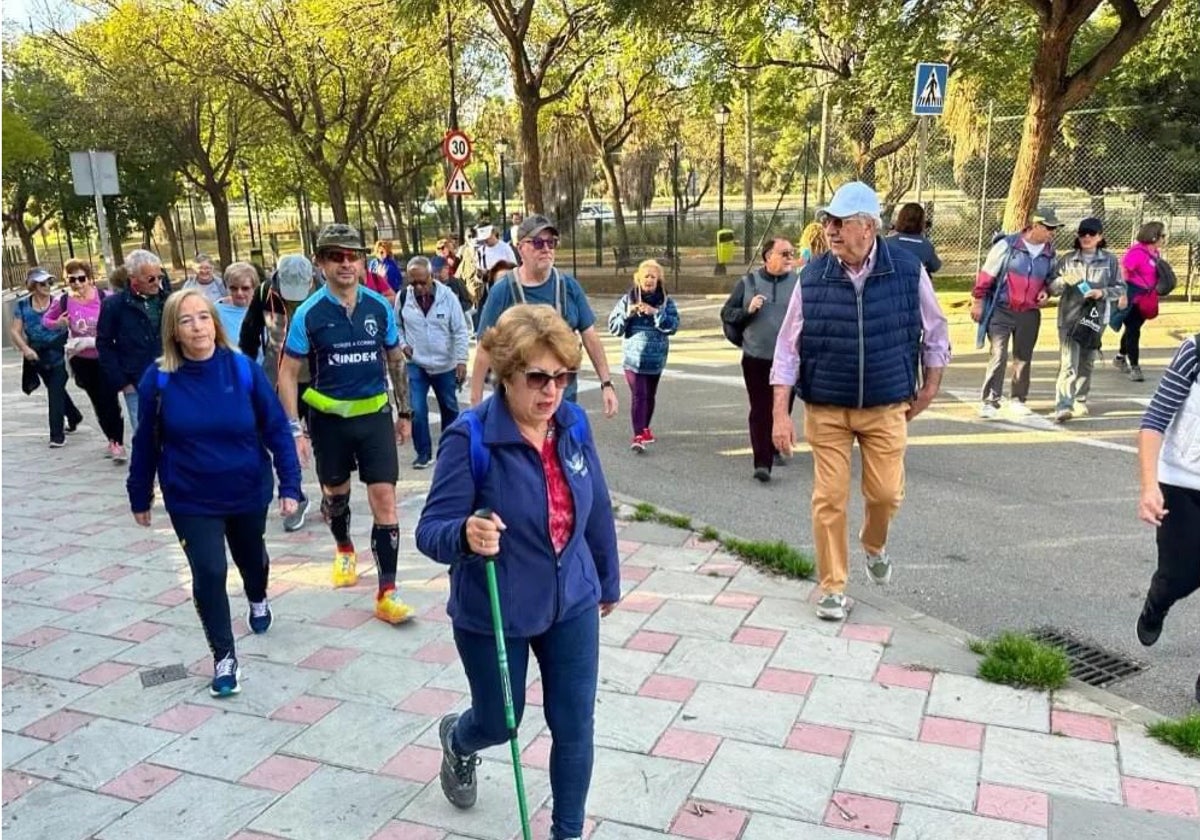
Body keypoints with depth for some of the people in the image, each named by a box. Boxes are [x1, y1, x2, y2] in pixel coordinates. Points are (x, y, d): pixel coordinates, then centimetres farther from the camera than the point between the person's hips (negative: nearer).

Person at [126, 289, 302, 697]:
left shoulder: (243, 369, -15)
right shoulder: (158, 379, -13)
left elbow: (277, 428, -10)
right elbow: (146, 443, -4)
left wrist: (290, 484, -12)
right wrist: (140, 497, 3)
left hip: (248, 491, 1)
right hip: (190, 500, -1)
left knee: (250, 556, 23)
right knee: (209, 572, -9)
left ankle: (258, 601, 57)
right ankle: (224, 659, 10)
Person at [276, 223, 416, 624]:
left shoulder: (380, 307, -3)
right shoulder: (309, 313, -10)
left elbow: (396, 361, 9)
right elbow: (288, 373, -6)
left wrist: (404, 412, 11)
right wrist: (294, 430, -12)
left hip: (375, 414, 1)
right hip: (329, 417, 0)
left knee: (384, 498, -9)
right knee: (335, 493, 19)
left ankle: (387, 594, -3)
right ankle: (344, 549, 51)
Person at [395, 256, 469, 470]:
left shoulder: (447, 296, -11)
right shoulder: (403, 297, -6)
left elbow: (460, 331, -7)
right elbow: (396, 325, 10)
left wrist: (461, 361, -10)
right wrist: (402, 344, -6)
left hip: (445, 365, 0)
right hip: (416, 365, 0)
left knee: (449, 409, 14)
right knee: (417, 411, -7)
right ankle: (423, 453, 8)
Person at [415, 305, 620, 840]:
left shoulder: (573, 424, -7)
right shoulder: (470, 438, -23)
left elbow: (596, 510, 7)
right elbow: (431, 530, -23)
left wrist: (609, 580, 17)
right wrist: (466, 535, -46)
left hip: (572, 605, 4)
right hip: (492, 615, -3)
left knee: (575, 727, 10)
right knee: (498, 724, 19)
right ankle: (457, 740, 57)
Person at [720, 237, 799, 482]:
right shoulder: (748, 282, 2)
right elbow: (726, 313, 6)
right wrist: (747, 310, -12)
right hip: (756, 359, -1)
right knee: (760, 411, -6)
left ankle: (775, 449, 35)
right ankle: (762, 463, -8)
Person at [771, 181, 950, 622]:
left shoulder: (908, 270, -7)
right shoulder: (812, 277, -7)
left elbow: (934, 333, 8)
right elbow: (788, 348, -3)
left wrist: (928, 389, 9)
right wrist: (781, 413, -7)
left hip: (887, 408, 0)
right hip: (825, 410, 0)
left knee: (886, 493, 4)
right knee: (829, 499, 1)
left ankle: (874, 544, 39)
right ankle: (832, 588, 17)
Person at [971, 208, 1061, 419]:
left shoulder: (1049, 253, 5)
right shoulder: (1007, 245, -10)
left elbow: (1050, 279, 21)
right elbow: (987, 274, -5)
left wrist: (1046, 291, -1)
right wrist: (978, 301, -4)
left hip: (1029, 314, 5)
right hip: (1002, 311, -5)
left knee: (1023, 358, 11)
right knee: (999, 356, -11)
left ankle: (1017, 400, 25)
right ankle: (989, 402, -7)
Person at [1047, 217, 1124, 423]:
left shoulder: (1110, 260, 5)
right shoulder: (1068, 259, 5)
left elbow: (1120, 288, 5)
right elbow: (1051, 288, 4)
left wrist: (1103, 292, -14)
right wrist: (1064, 280, -17)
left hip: (1095, 318, 2)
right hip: (1069, 317, -2)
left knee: (1086, 363, 14)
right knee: (1068, 363, -13)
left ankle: (1080, 402, 29)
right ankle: (1062, 407, -21)